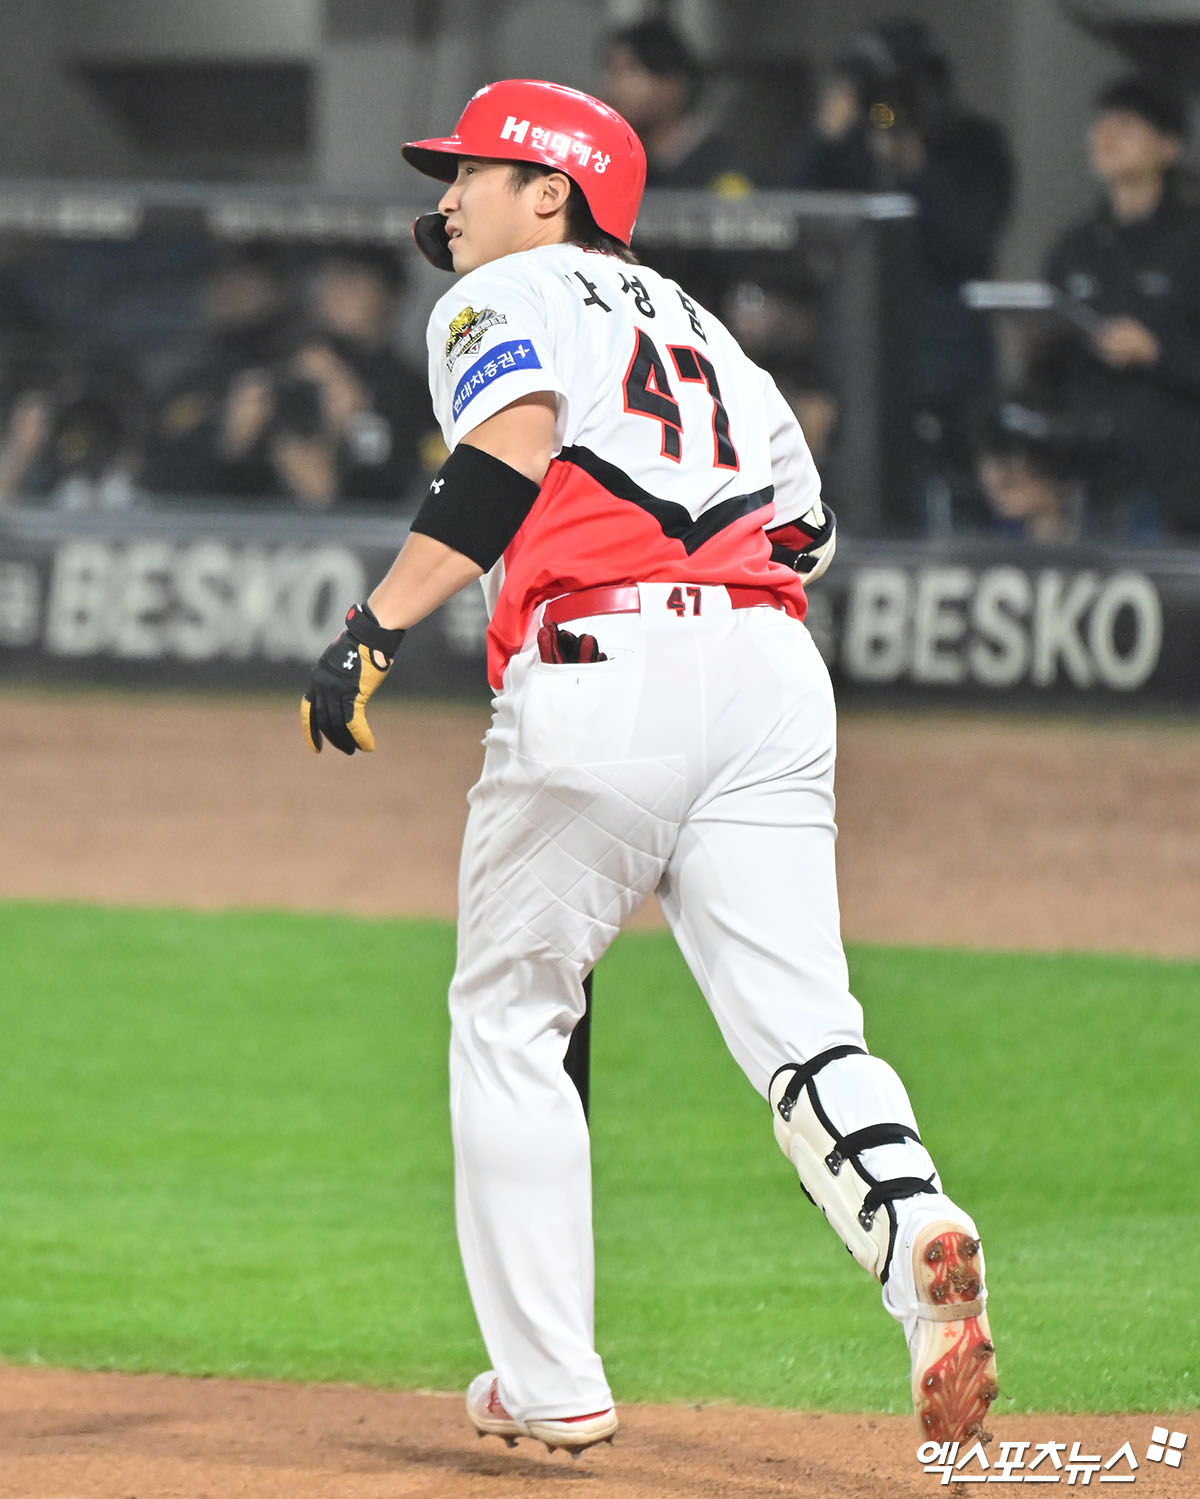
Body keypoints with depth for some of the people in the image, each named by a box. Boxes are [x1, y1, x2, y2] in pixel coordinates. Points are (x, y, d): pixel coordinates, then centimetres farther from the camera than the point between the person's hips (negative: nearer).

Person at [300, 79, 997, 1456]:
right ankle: (912, 1225, -32)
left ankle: (550, 1382, 9)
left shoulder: (507, 297, 10)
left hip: (604, 673, -5)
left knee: (508, 1022, 10)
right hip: (774, 668, 5)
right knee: (795, 1019, -1)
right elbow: (807, 526, 25)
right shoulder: (686, 318, 30)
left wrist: (375, 629, -17)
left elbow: (513, 448, -12)